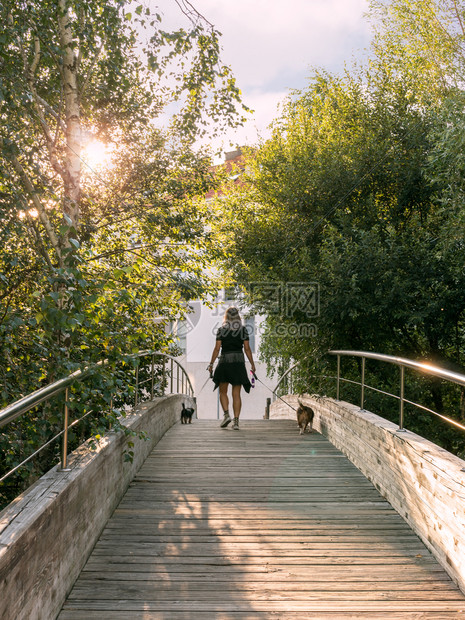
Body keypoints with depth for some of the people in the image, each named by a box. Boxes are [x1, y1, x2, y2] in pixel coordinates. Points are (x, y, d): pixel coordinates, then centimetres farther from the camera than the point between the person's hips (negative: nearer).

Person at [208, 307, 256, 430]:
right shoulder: (243, 330, 4)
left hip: (224, 361, -1)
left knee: (223, 392, 11)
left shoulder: (221, 330, 1)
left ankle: (226, 414, -8)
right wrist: (252, 364, 6)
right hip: (239, 362, 1)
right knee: (236, 394, 3)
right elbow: (247, 348, 1)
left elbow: (217, 348, -4)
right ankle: (236, 421, -3)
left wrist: (211, 363, 0)